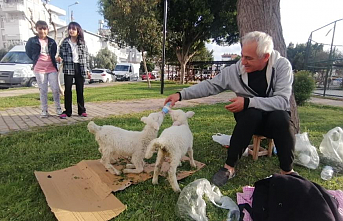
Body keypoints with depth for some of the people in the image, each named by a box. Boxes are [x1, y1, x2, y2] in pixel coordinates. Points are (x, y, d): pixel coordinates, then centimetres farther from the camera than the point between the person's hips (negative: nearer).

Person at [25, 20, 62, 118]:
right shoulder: (32, 41, 3)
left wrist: (54, 61, 8)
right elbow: (28, 52, 15)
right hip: (39, 69, -1)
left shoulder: (51, 41, 8)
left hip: (52, 68, 1)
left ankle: (58, 108, 9)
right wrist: (36, 60, 12)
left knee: (55, 89, -4)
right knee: (43, 90, 4)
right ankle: (44, 110, 11)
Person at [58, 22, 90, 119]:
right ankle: (67, 111, 7)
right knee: (67, 90, 0)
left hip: (80, 68, 1)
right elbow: (61, 54, 9)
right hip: (68, 68, 0)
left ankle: (81, 110, 14)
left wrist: (87, 70, 6)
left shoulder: (82, 42, 7)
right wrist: (60, 58, -14)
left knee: (80, 90, 5)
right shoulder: (65, 42, 5)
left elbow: (86, 57, 9)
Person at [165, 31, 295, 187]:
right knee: (252, 113, -34)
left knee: (281, 116, -35)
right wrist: (181, 95, -17)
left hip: (276, 117, 0)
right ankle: (229, 167, -24)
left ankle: (287, 171, -12)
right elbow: (210, 86, -8)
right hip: (250, 118, 1)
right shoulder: (235, 70, -12)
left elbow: (282, 100, -25)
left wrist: (248, 102, -36)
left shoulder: (282, 65, -16)